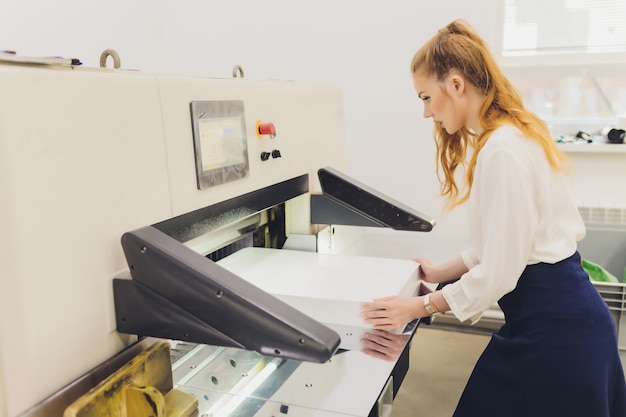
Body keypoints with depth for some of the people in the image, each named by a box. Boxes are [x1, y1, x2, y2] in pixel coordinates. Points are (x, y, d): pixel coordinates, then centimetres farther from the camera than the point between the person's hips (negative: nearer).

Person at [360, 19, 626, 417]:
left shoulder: (502, 151, -22)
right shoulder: (516, 133, 9)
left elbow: (498, 274, -20)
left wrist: (420, 306, -11)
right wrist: (442, 272, 18)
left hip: (552, 322, -9)